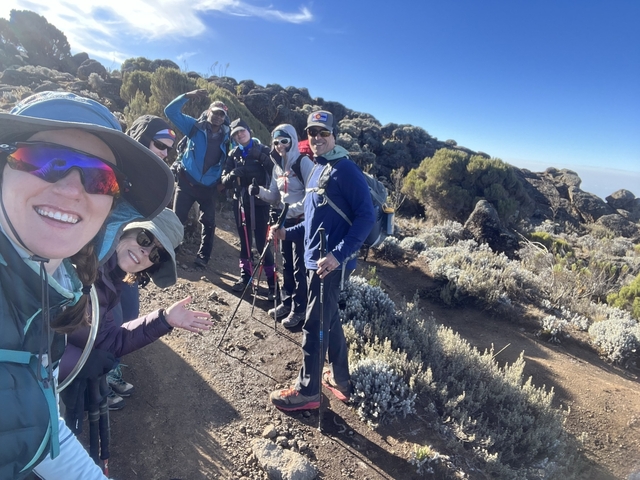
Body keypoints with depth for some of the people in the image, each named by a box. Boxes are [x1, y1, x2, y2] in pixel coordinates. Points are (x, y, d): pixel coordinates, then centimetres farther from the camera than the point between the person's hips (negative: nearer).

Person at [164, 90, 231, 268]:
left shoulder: (226, 138, 3)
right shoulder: (195, 127, 0)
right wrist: (187, 96, -17)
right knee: (177, 218, 1)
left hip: (209, 187, 2)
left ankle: (202, 257, 16)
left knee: (209, 222, 5)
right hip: (187, 182, -2)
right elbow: (171, 111, -4)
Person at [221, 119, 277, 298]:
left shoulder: (262, 150, 0)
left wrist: (262, 158, -23)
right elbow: (225, 181, 6)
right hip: (240, 202, 4)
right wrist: (232, 175, -15)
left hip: (259, 202, -4)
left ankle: (272, 282, -1)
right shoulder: (233, 154, 10)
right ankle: (245, 276, 26)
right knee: (244, 241, 12)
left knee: (262, 243, -8)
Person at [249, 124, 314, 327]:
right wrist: (260, 191, -8)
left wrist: (292, 209, -24)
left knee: (299, 266, -2)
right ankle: (287, 302, 28)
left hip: (302, 221, -7)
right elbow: (275, 196, 11)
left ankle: (299, 309, 9)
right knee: (286, 264, 14)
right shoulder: (278, 165, 11)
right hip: (285, 220, 8)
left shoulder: (303, 162, -12)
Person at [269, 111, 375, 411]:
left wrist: (339, 254, -27)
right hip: (314, 259, 9)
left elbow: (366, 215, -19)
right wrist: (288, 233, 12)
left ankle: (307, 391, 17)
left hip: (331, 263, -9)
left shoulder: (345, 170, -12)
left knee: (315, 326, 0)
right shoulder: (316, 170, 15)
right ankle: (340, 379, 34)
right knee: (329, 320, 18)